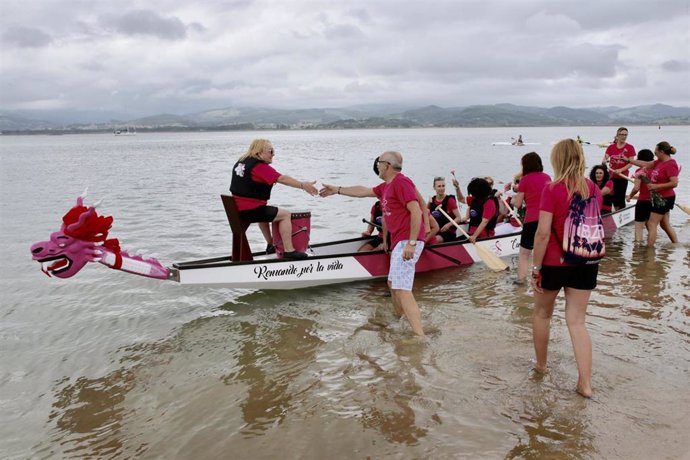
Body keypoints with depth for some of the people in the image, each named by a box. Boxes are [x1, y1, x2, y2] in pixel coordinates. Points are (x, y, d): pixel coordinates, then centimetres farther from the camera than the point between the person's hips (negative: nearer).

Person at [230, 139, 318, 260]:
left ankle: (271, 245, 44)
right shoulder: (260, 166, -16)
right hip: (250, 211, -9)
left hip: (237, 209, 9)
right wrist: (303, 185, -25)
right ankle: (289, 251, -4)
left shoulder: (240, 162, 12)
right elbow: (282, 179, -24)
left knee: (264, 212, 37)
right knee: (286, 215, -1)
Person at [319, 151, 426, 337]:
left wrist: (411, 243, -25)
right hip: (399, 241, 11)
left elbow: (416, 212, -21)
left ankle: (420, 337, -23)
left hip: (407, 242, -11)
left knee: (402, 290, -18)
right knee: (393, 284, 21)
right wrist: (337, 190, 36)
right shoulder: (386, 186, 18)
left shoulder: (401, 182, -13)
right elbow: (363, 191, 31)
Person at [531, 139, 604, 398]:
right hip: (585, 263, 4)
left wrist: (536, 268, -11)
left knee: (542, 313, 18)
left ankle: (541, 365, 34)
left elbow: (543, 233, -18)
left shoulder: (552, 190, -15)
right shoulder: (594, 189, 2)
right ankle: (585, 383, 3)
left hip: (554, 263, -4)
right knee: (577, 321, 7)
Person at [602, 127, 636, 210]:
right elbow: (605, 158, 1)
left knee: (621, 198, -4)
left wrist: (620, 170, -21)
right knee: (614, 197, 5)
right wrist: (604, 161, -24)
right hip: (611, 176, 3)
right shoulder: (611, 147, 7)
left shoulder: (630, 148, -1)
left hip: (622, 177, -3)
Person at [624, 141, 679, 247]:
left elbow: (674, 183, -25)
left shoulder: (671, 164, -20)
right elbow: (645, 164, 16)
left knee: (652, 225, -6)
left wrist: (656, 186, -23)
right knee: (666, 225, 17)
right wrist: (628, 160, 17)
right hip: (660, 198, 9)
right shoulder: (659, 162, 7)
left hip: (664, 199, -9)